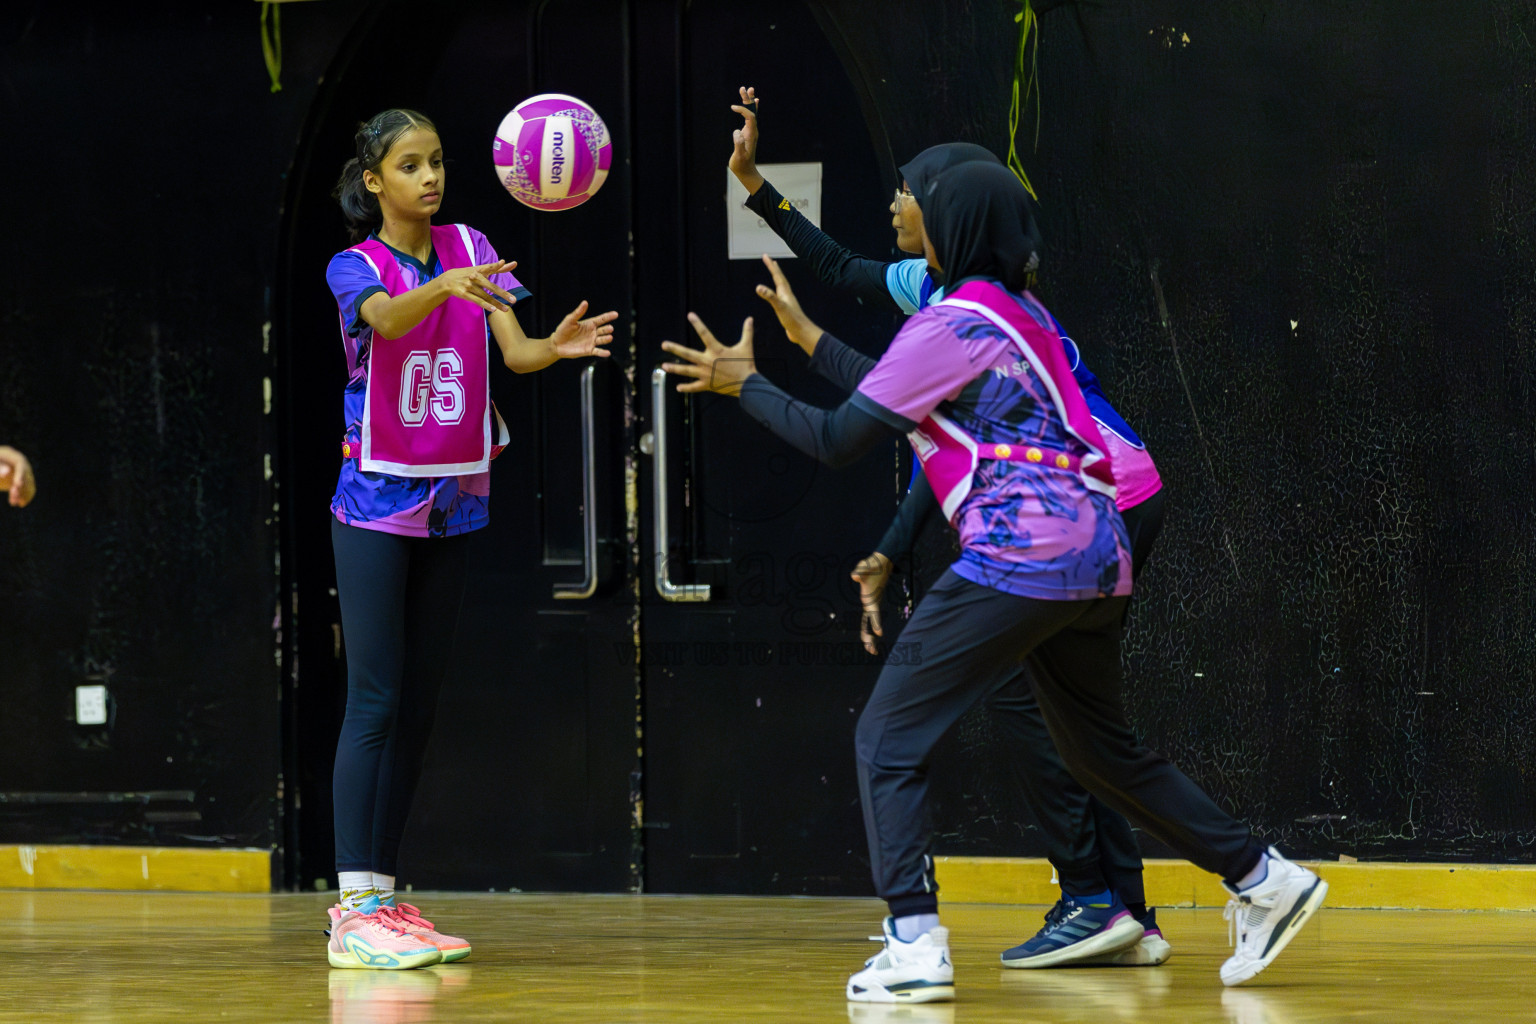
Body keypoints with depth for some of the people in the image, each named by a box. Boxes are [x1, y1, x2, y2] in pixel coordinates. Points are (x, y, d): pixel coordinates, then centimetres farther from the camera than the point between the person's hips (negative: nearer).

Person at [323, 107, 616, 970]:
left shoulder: (471, 251, 5)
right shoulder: (355, 267, -7)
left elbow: (513, 351, -9)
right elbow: (388, 317, -30)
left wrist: (557, 347, -32)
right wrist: (446, 286, -51)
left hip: (454, 501, 5)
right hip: (376, 501, -5)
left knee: (420, 705, 6)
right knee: (376, 702, -11)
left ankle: (385, 895, 11)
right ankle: (355, 910, -13)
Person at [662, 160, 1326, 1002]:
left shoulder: (949, 325, -7)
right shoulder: (1023, 314, 19)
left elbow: (838, 441, -6)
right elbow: (902, 403, 30)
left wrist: (744, 384, 7)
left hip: (1017, 555, -9)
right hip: (1098, 555, 9)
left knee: (888, 737, -3)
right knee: (1099, 746, 24)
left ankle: (915, 946, -14)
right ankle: (1264, 879, 23)